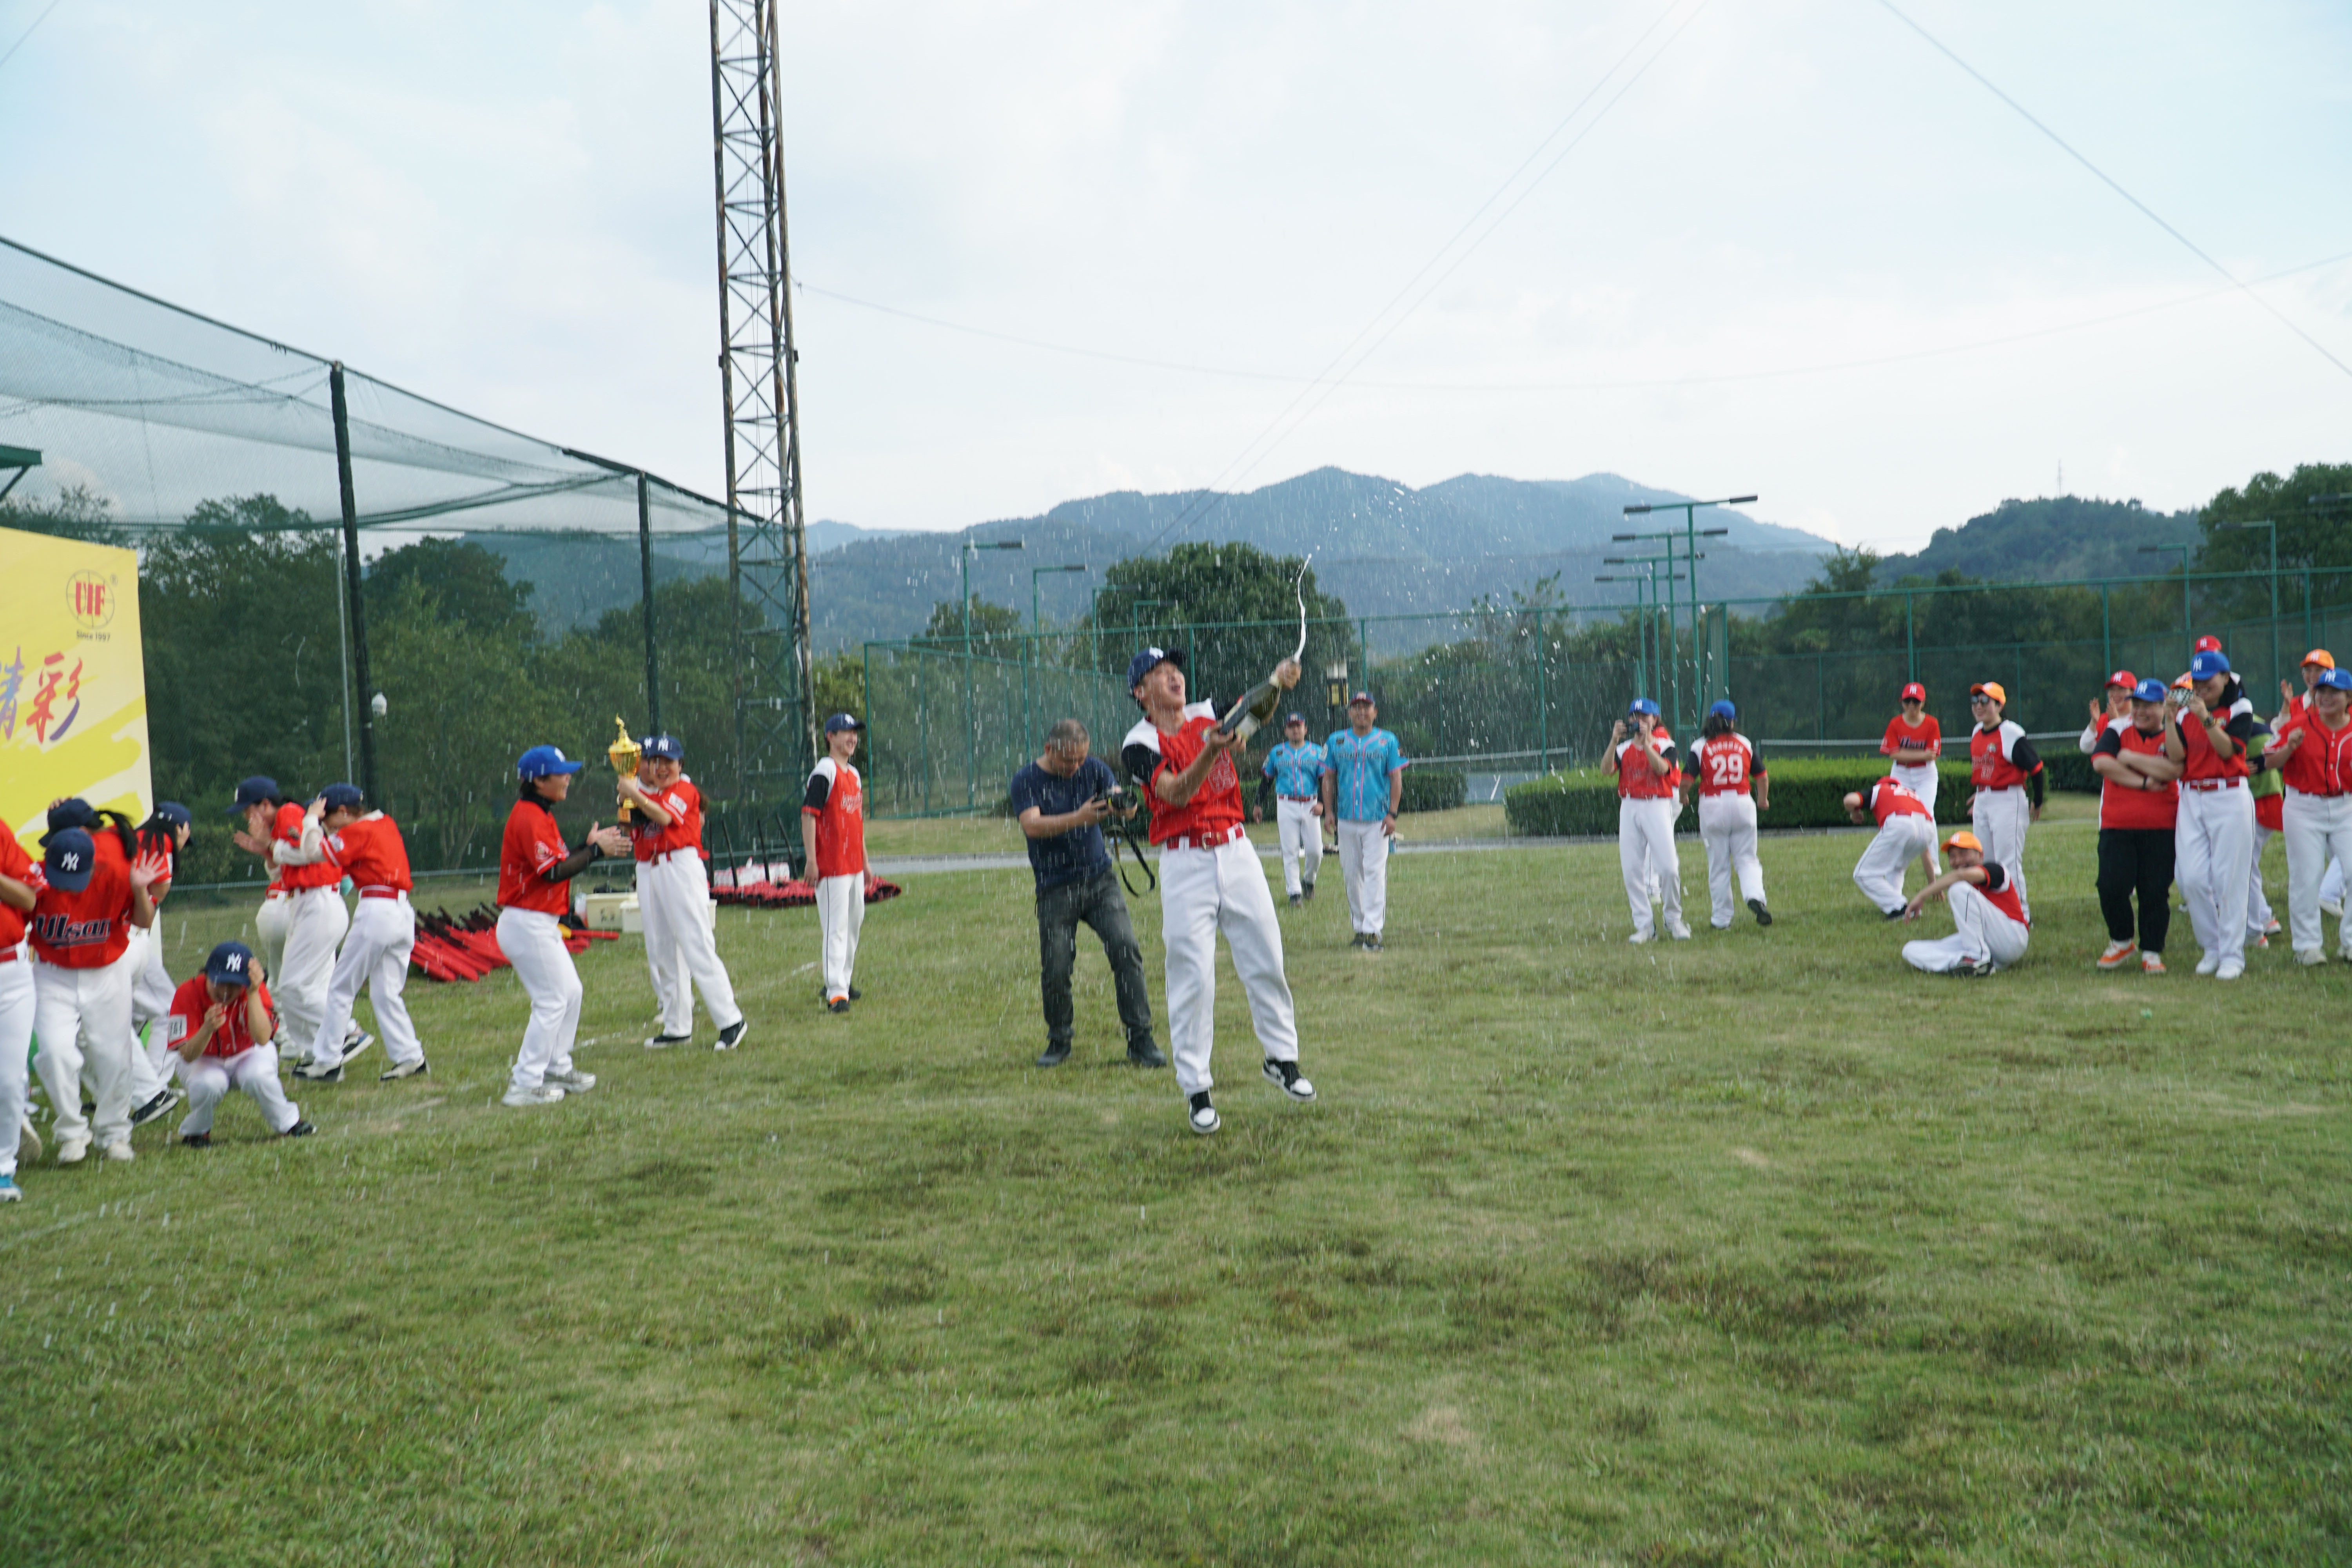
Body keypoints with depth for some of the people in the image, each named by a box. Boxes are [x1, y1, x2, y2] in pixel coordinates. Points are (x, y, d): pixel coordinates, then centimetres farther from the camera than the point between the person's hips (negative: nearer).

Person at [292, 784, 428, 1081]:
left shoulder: (358, 832, -6)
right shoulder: (387, 825, 18)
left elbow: (314, 850, -11)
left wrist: (312, 819, 4)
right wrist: (321, 823, 18)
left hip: (376, 912, -8)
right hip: (403, 912, 8)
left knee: (341, 989, 2)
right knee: (386, 993, 11)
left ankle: (327, 1061, 6)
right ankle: (411, 1057, 5)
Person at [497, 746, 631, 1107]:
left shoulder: (539, 815, 14)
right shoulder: (529, 818, -18)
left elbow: (559, 861, 15)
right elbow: (554, 872, -25)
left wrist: (589, 846, 4)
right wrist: (596, 851, -20)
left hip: (542, 924, 11)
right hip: (528, 924, -11)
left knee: (570, 992, 17)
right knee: (552, 1002, -7)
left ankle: (557, 1069, 27)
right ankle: (525, 1085, -3)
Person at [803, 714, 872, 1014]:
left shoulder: (854, 775, 17)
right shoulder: (824, 773, -10)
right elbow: (808, 815, -16)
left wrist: (865, 864, 22)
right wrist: (811, 860, -21)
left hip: (854, 866, 9)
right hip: (831, 866, -9)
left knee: (854, 924, 14)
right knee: (836, 928, -10)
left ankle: (842, 981, 26)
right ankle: (836, 992, -11)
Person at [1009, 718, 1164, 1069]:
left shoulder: (1094, 769, 4)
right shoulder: (1026, 781, -5)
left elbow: (1124, 802, -8)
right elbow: (1032, 825, -21)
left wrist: (1123, 804, -34)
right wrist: (1078, 819, -36)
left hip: (1100, 879, 2)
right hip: (1055, 889, -2)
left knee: (1126, 948, -13)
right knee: (1055, 970, -4)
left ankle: (1140, 1040, -6)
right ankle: (1059, 1042, 20)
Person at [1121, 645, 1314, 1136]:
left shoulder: (1209, 714, 9)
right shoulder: (1139, 745, -7)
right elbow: (1176, 793, -20)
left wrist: (1280, 679, -21)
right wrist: (1210, 752, -36)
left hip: (1236, 852, 4)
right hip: (1186, 864, -4)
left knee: (1266, 961, 7)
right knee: (1192, 977, -4)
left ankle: (1281, 1059, 25)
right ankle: (1196, 1090, 5)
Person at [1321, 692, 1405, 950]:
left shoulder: (1388, 741, 4)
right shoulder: (1335, 741, 9)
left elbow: (1396, 779, 2)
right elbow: (1328, 778, 12)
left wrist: (1392, 814, -7)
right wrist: (1328, 811, 2)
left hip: (1378, 820, -3)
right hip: (1347, 820, 3)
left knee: (1375, 873, -10)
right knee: (1351, 874, 6)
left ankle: (1373, 930, -13)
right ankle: (1359, 926, 17)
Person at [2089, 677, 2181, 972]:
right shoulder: (2117, 731, 8)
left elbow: (2174, 769, -16)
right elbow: (2101, 762, -11)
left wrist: (2131, 759, -11)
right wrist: (2143, 782, -13)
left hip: (2160, 829, -1)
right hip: (2116, 827, 1)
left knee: (2155, 891, -1)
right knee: (2111, 887, -7)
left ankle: (2151, 952, 12)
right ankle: (2122, 942, 16)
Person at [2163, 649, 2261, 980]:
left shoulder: (2240, 710, 1)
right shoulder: (2186, 712, 12)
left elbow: (2228, 749, -15)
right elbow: (2176, 756, -2)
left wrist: (2205, 718, -24)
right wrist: (2171, 717, -9)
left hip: (2229, 799, -4)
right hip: (2192, 800, 4)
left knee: (2229, 879, -5)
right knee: (2192, 878, -1)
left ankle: (2232, 955, 2)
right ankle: (2212, 948, 14)